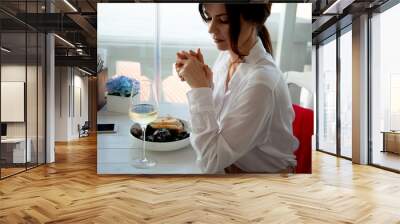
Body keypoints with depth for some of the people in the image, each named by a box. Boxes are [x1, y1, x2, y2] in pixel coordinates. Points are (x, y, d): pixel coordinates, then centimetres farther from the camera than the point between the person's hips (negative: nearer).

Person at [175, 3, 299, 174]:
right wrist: (197, 83, -14)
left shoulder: (261, 82, -30)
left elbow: (211, 162, -27)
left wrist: (200, 88, -28)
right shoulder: (226, 53, -7)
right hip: (226, 161, 6)